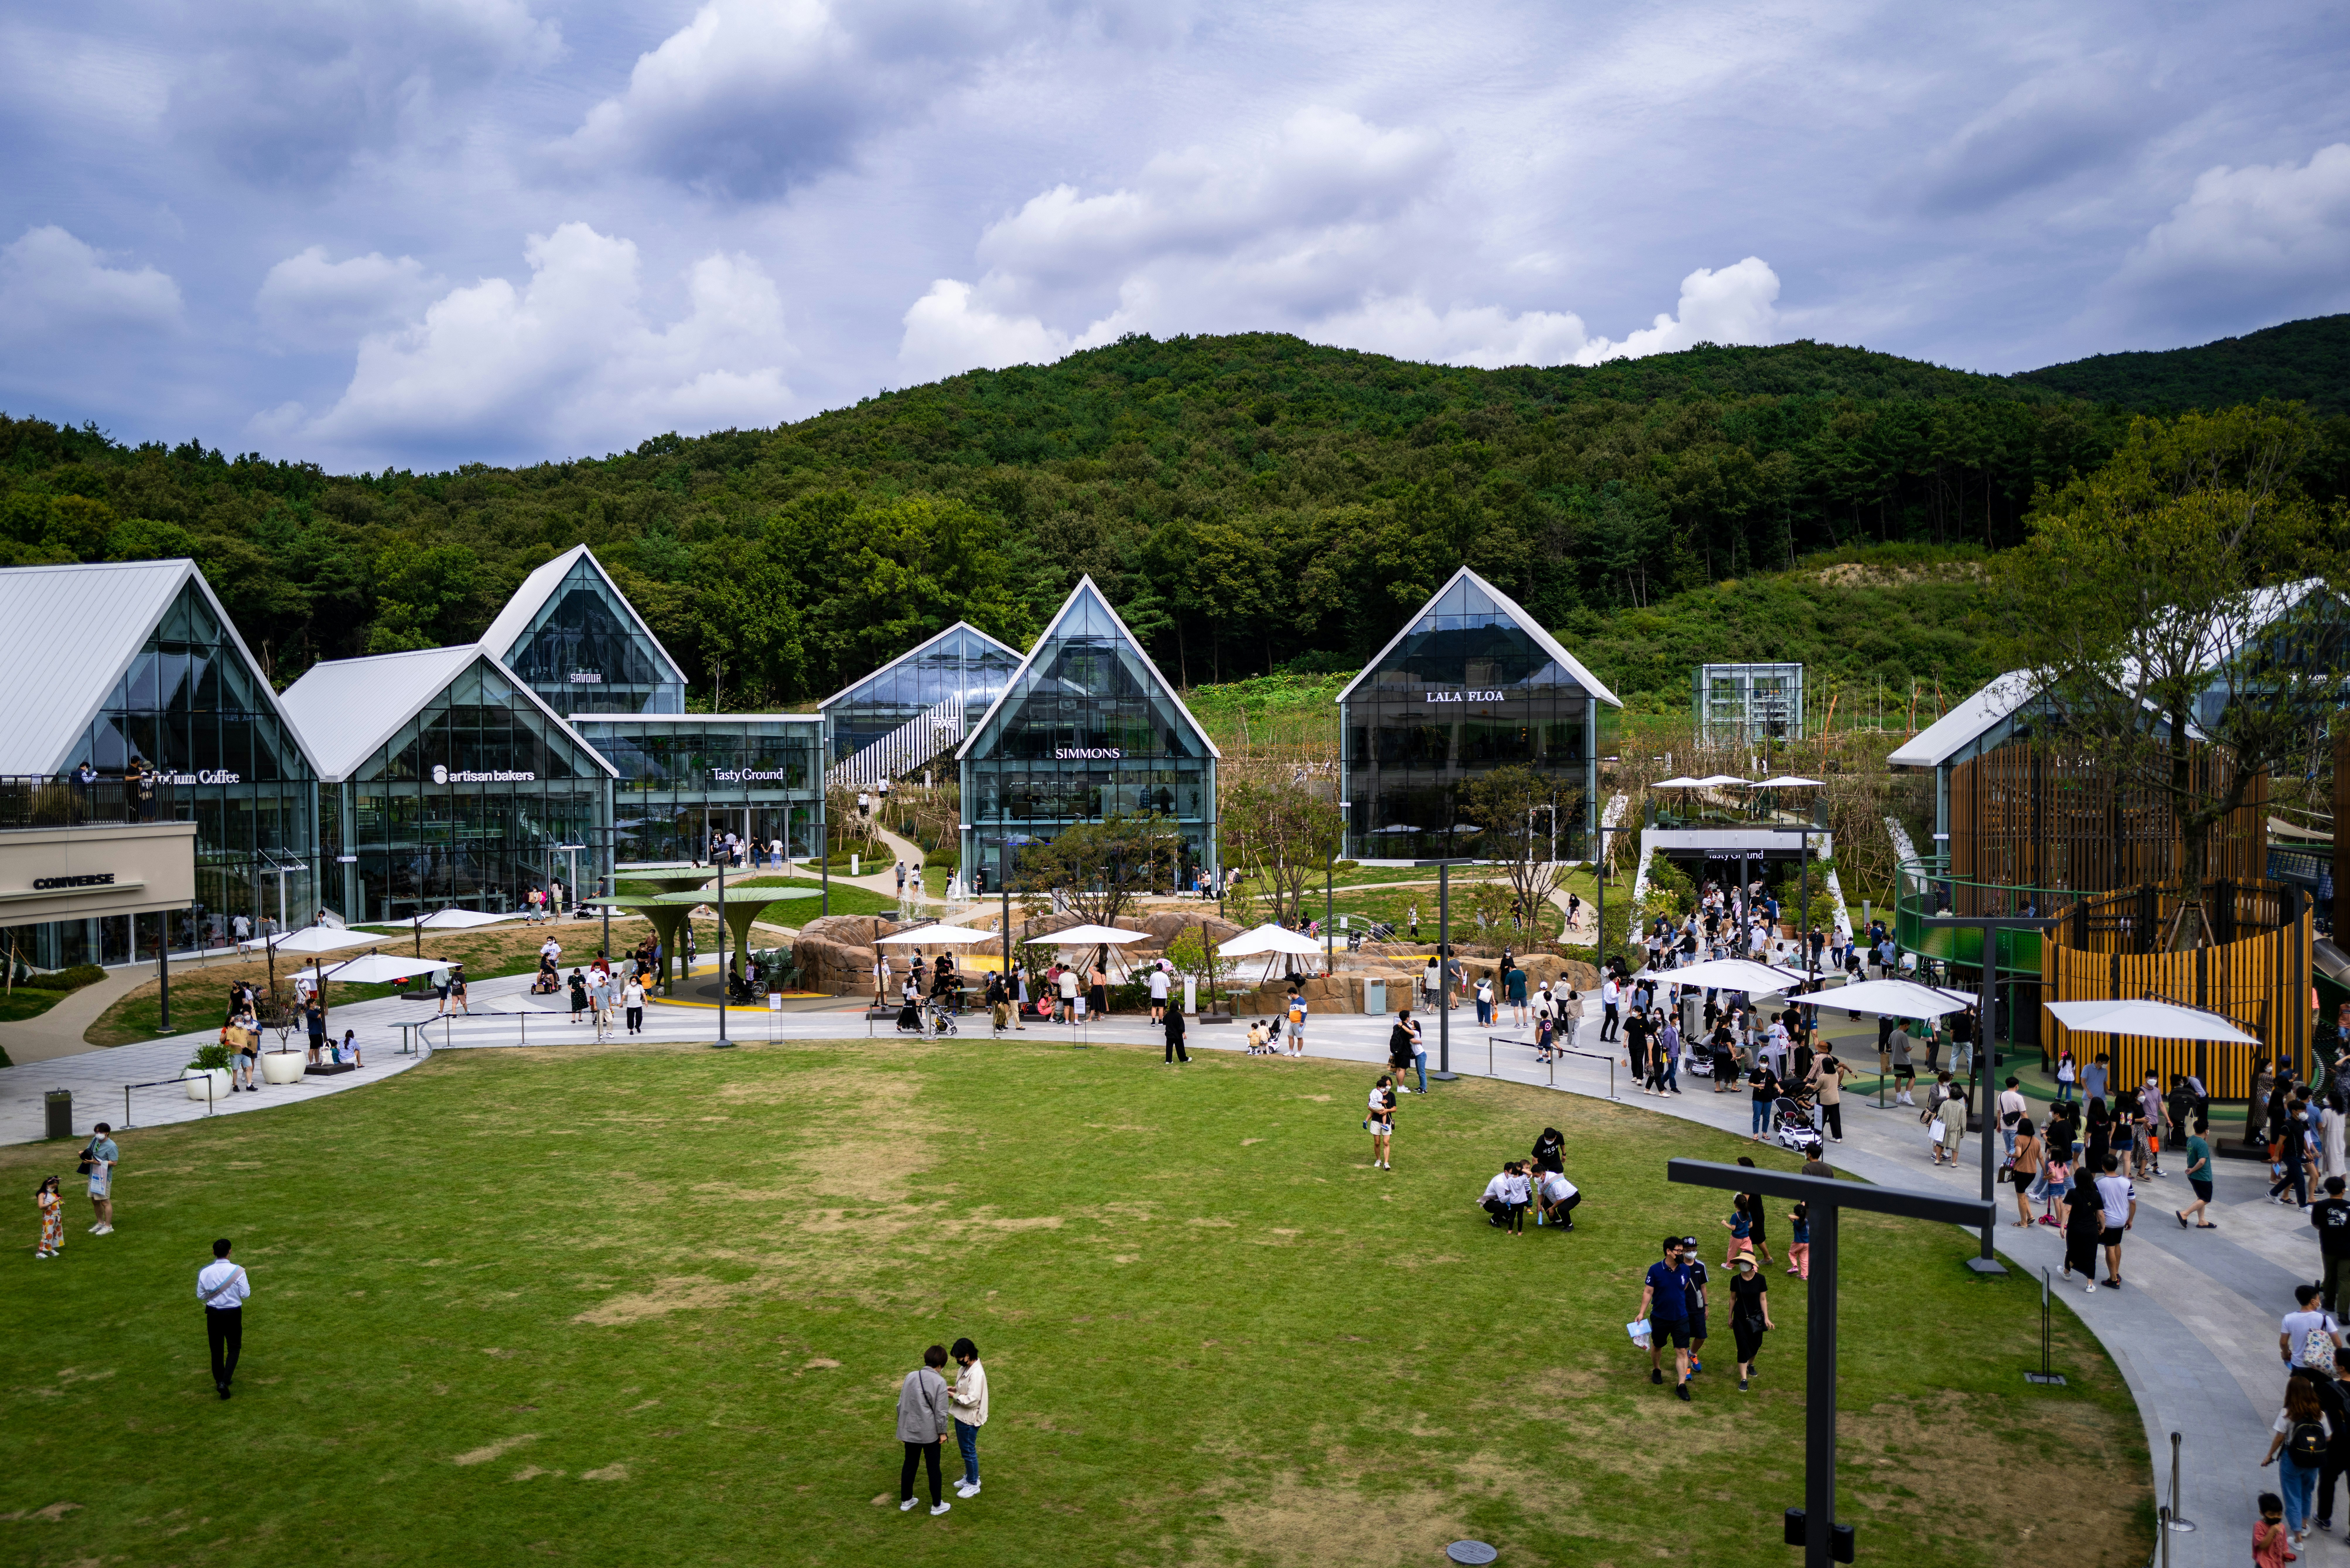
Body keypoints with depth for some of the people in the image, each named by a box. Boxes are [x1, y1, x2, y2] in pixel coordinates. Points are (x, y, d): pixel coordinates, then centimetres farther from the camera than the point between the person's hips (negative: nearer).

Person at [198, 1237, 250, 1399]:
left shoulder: (205, 1272, -9)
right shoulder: (238, 1271, -17)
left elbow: (200, 1296, 1)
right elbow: (246, 1295, -13)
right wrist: (247, 1285, 6)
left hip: (213, 1314, 2)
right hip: (233, 1313, -2)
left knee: (216, 1348, 19)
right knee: (234, 1348, 11)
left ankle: (219, 1381, 31)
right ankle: (225, 1381, -6)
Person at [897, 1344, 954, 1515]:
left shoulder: (911, 1377, -4)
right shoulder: (940, 1382, -17)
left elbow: (901, 1404, 4)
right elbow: (941, 1411, -15)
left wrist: (903, 1424, 17)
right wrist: (943, 1432, -1)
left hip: (910, 1430, 4)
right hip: (930, 1432, -4)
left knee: (910, 1464, 19)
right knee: (933, 1467, 10)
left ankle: (906, 1501, 32)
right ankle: (937, 1505, 21)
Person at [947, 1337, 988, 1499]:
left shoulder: (977, 1374, -28)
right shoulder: (966, 1368, 2)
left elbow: (972, 1400, -29)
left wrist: (954, 1396, -20)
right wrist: (954, 1389, 0)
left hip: (969, 1419, -10)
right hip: (961, 1416, 10)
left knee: (969, 1452, 5)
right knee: (965, 1449, 23)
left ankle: (973, 1485, 20)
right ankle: (970, 1477, 40)